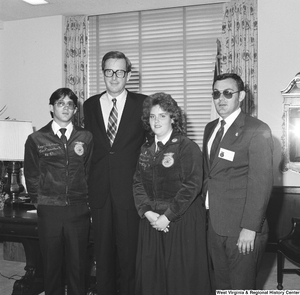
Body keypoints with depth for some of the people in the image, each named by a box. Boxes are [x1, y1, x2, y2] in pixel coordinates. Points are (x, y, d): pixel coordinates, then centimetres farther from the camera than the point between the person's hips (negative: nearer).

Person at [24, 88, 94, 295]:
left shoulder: (86, 138, 3)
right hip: (49, 210, 0)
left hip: (79, 209, 0)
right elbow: (31, 175, 8)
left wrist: (85, 198, 5)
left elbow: (90, 171, 7)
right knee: (52, 263, 11)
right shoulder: (36, 139, 2)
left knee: (78, 263, 9)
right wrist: (40, 200, 5)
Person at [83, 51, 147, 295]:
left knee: (129, 250, 4)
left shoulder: (142, 104, 0)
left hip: (130, 190, -2)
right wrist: (87, 185, 5)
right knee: (103, 250, 12)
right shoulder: (90, 105, 8)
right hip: (100, 190, 3)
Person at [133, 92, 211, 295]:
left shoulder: (188, 147, -7)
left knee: (182, 275, 2)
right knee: (151, 273, 9)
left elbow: (192, 186, -14)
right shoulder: (146, 149, 11)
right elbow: (138, 183, 7)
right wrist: (147, 211, -8)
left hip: (182, 221, -5)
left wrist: (167, 216, -16)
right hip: (151, 220, 5)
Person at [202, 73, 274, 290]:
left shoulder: (257, 131, -13)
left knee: (241, 287, 7)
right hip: (215, 223, 7)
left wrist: (250, 228, -18)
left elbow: (261, 183, -17)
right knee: (221, 283, 19)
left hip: (242, 229, -6)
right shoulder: (211, 128, 11)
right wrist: (207, 201, 7)